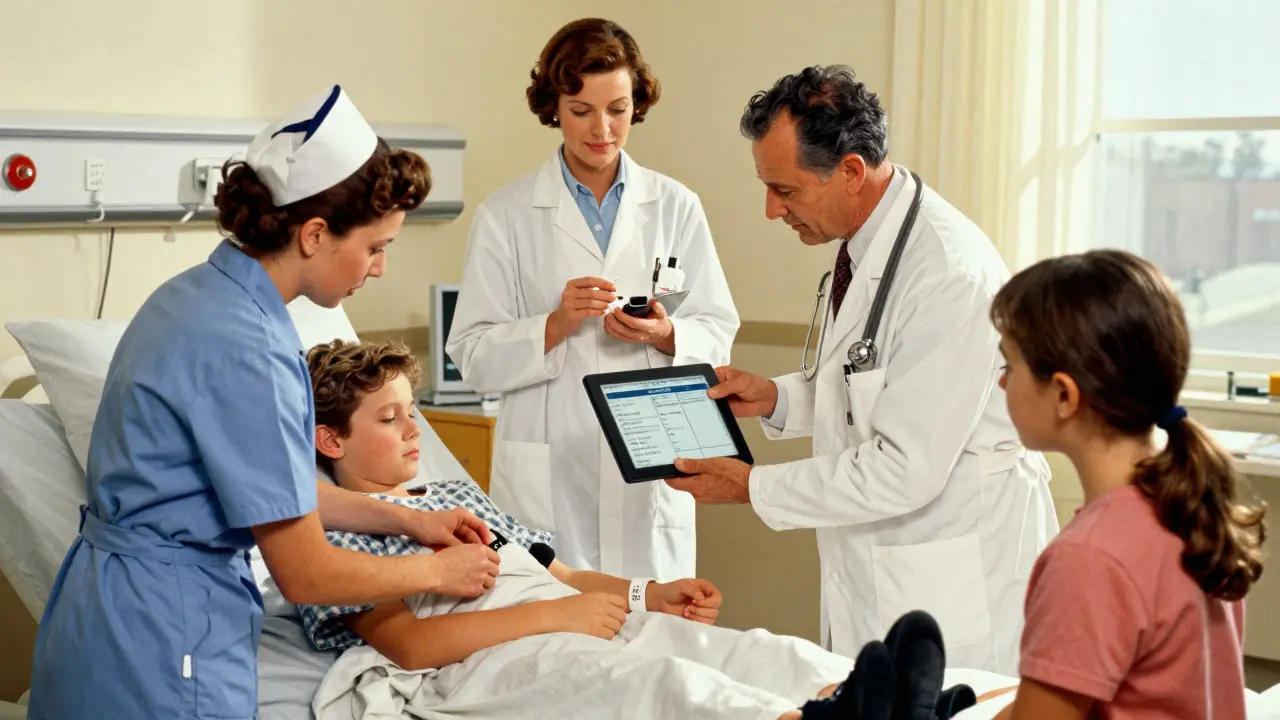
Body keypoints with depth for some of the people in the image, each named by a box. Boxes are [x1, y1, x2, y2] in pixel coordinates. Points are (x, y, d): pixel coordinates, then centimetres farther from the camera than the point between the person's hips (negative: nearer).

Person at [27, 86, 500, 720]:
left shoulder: (199, 291, 4)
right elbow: (306, 576, -18)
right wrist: (441, 573, -3)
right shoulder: (242, 349, -25)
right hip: (156, 667, -10)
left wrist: (408, 520, 15)